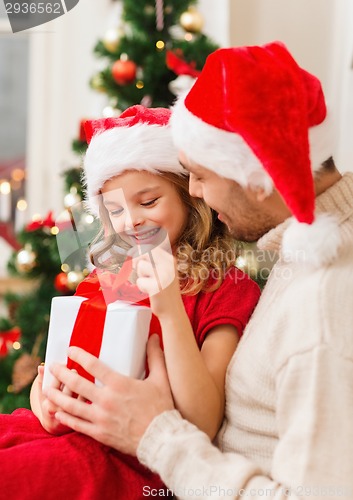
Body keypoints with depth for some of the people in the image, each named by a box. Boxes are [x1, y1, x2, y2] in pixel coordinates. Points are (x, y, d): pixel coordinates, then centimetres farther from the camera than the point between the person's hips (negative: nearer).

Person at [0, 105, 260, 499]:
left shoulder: (227, 289, -3)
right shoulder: (110, 275, 15)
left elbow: (203, 426, -12)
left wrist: (170, 309, -20)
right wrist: (44, 400, -8)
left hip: (139, 463, -6)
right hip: (71, 429, 6)